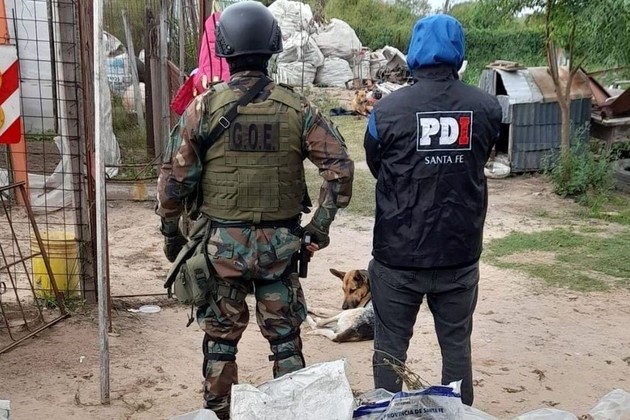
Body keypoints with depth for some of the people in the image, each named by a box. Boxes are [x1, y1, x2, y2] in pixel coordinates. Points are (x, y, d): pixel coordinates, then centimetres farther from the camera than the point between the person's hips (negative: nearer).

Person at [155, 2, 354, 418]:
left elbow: (176, 179, -5)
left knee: (221, 338, 14)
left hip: (222, 242, -1)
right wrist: (321, 225, 2)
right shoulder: (296, 107, -3)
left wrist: (171, 232, 9)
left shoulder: (204, 107, -7)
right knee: (285, 336, 14)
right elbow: (340, 166, -6)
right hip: (280, 241, 1)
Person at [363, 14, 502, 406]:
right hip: (461, 252, 2)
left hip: (398, 254, -2)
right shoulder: (487, 107, -5)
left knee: (390, 347, 13)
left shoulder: (388, 109, -12)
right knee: (457, 345, 16)